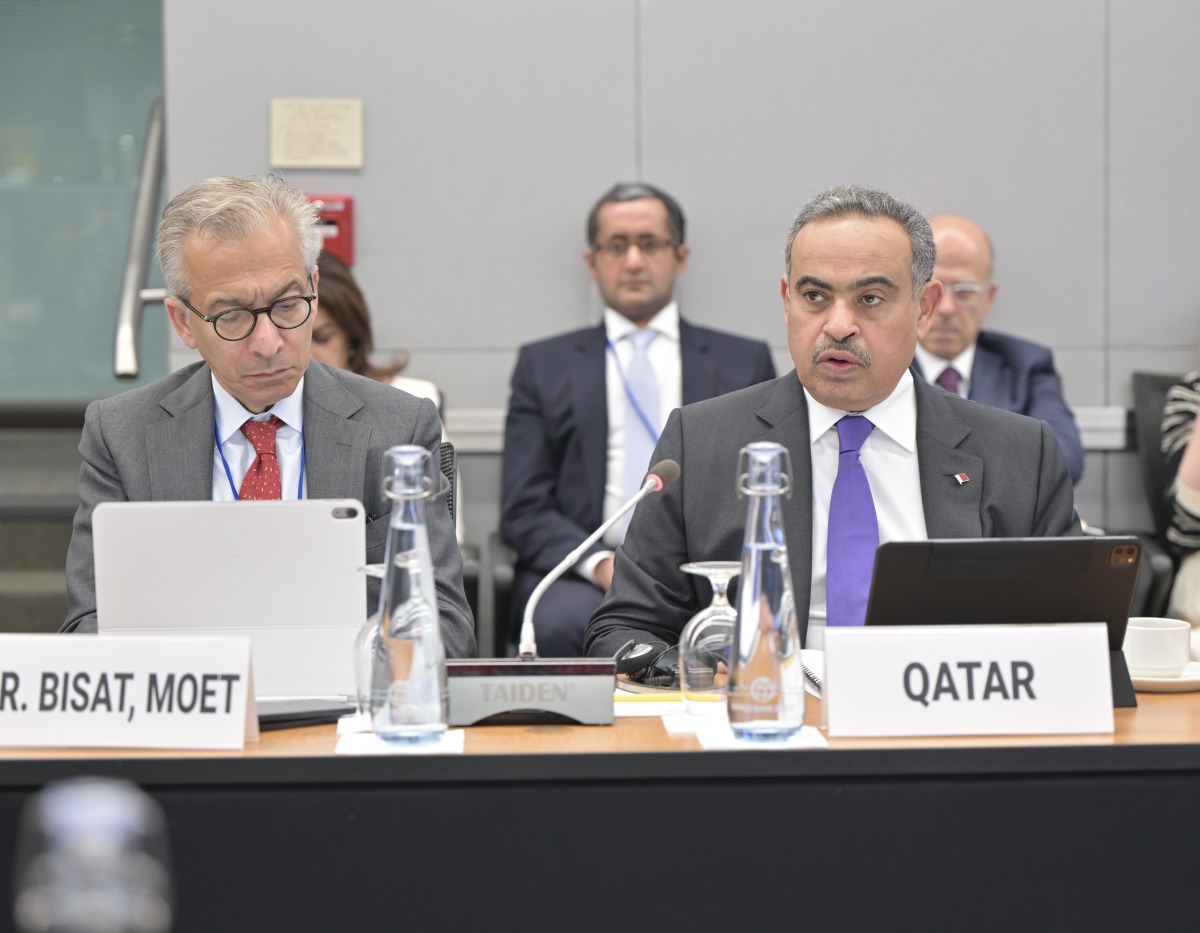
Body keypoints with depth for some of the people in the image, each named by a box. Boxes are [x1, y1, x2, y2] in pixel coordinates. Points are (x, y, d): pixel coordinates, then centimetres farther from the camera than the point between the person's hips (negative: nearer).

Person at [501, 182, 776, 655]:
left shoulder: (743, 362, 19)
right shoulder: (544, 366, 17)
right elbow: (523, 509, 7)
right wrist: (601, 564, -12)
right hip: (582, 575, 0)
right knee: (561, 625, -35)